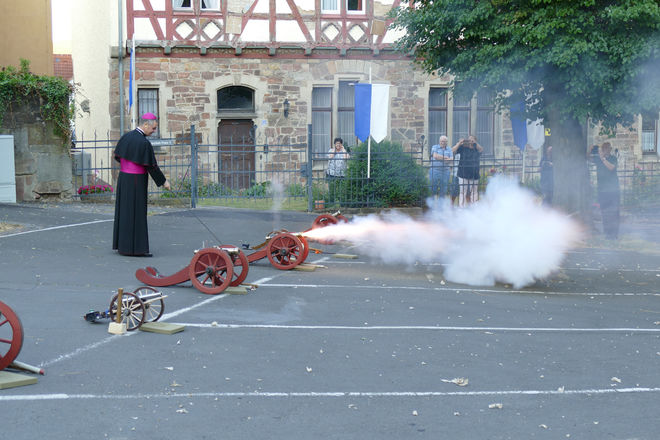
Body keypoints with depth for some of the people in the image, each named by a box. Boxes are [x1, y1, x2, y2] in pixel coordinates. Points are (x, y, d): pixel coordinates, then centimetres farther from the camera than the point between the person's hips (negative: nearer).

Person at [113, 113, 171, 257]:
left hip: (123, 178, 8)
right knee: (136, 213, -3)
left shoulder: (125, 137, 5)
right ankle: (135, 248, -1)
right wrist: (163, 181, -4)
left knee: (124, 211, 14)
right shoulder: (144, 143, -19)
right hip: (136, 182, -8)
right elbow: (152, 166, -16)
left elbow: (117, 156, 13)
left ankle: (121, 244, 20)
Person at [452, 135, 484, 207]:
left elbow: (481, 150, -14)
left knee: (474, 192, 6)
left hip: (474, 175, 2)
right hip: (463, 174, -2)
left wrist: (475, 143, -20)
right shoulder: (463, 148, 4)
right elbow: (453, 151, -5)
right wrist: (459, 143, -12)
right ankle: (461, 208, 5)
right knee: (463, 192, 1)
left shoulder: (477, 148, 7)